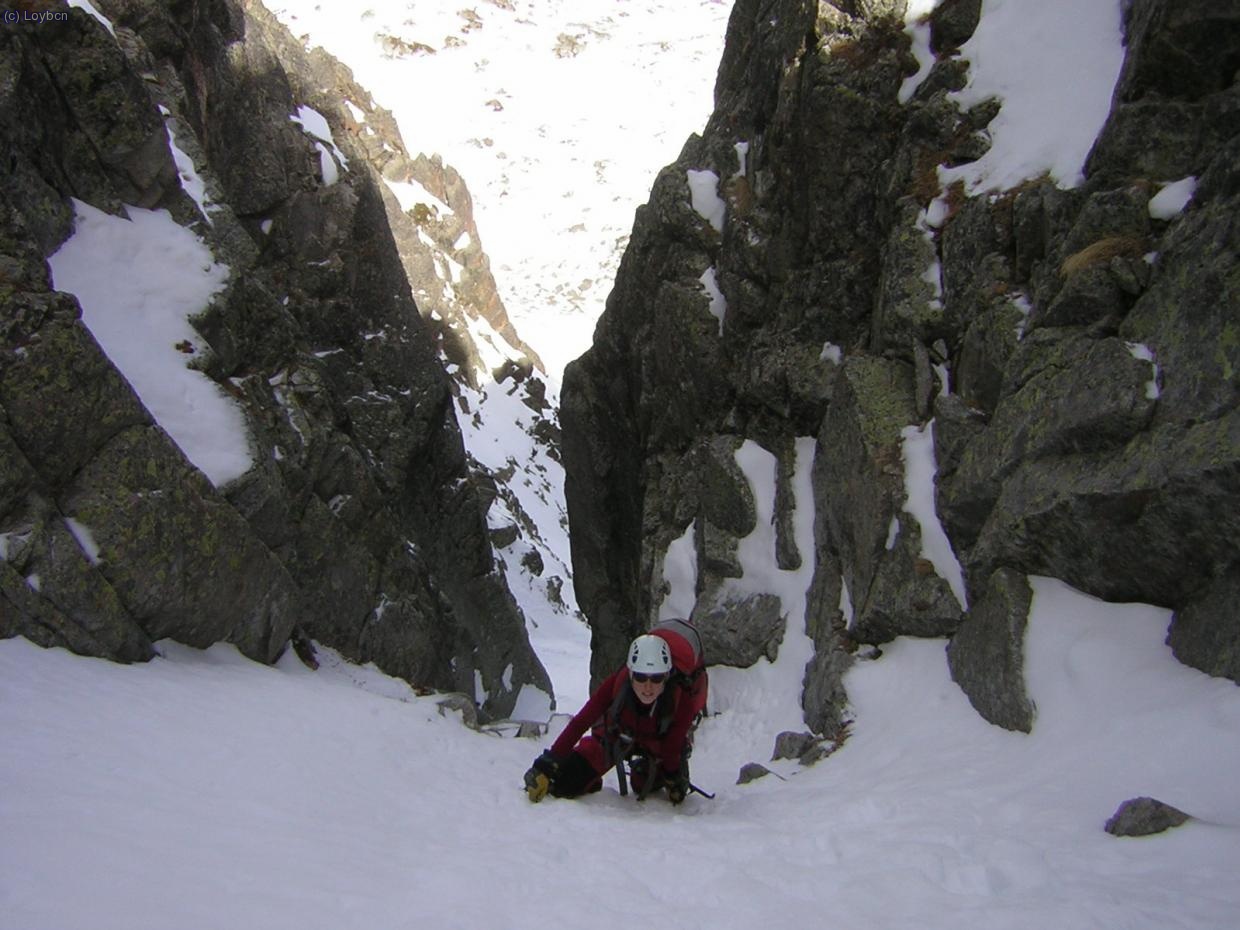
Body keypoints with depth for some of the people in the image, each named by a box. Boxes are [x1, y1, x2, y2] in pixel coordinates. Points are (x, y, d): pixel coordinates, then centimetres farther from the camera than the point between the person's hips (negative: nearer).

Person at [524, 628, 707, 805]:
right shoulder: (618, 682, -36)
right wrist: (547, 764, -35)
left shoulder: (681, 697, -38)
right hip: (620, 732, 0)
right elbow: (580, 722, -33)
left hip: (660, 742, 1)